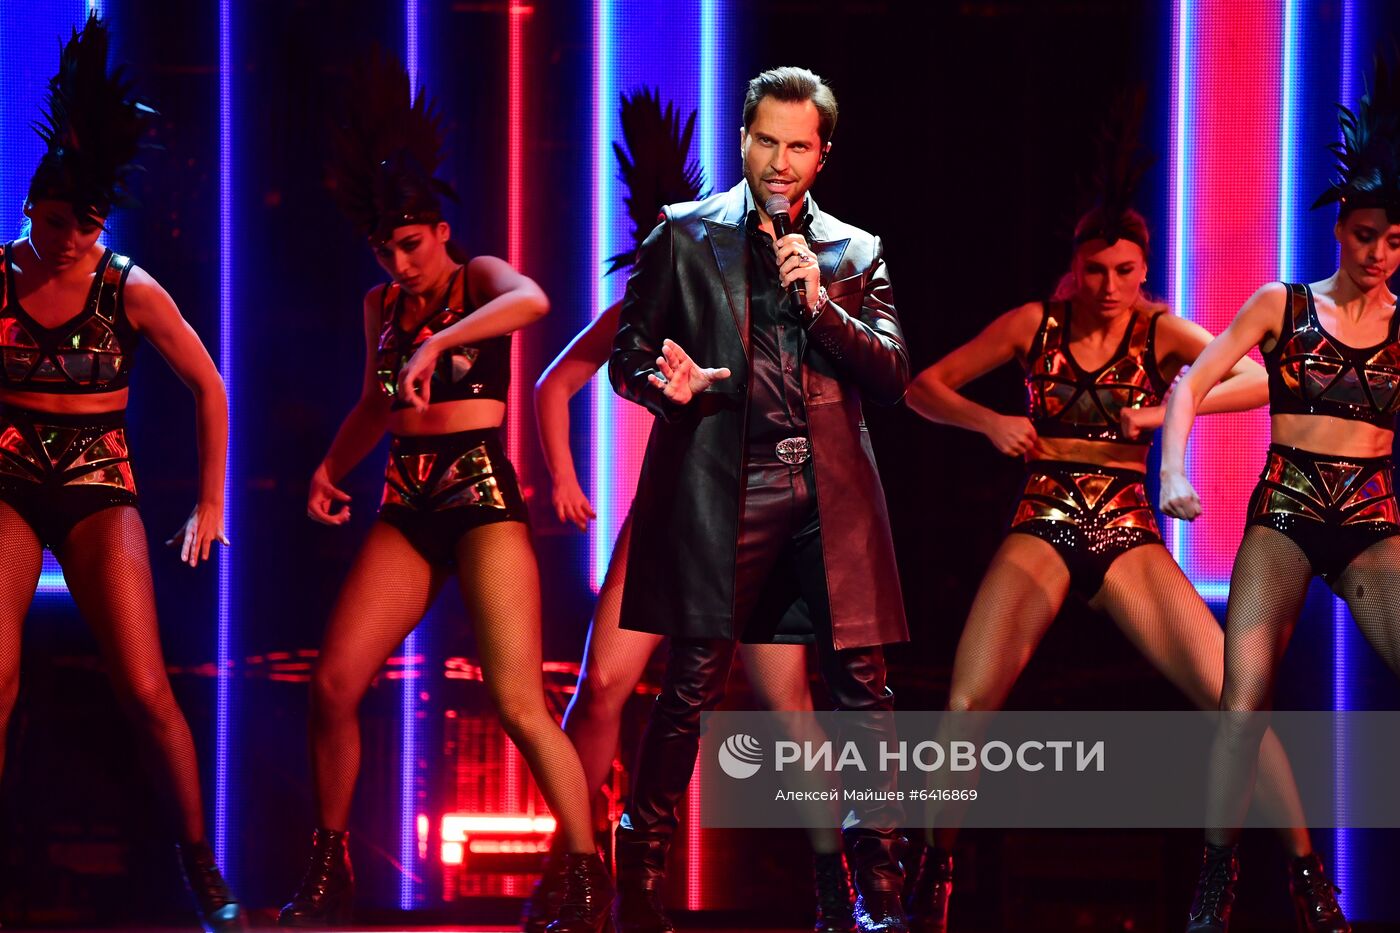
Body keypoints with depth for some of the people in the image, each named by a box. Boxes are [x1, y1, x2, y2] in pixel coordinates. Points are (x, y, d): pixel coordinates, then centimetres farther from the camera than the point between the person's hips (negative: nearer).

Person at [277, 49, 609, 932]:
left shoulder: (479, 279, -4)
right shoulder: (383, 306, 13)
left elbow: (533, 299, -28)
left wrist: (438, 342, -38)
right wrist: (332, 468, 13)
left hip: (484, 502, -6)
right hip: (407, 510, 6)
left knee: (520, 704, -15)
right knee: (333, 685, -5)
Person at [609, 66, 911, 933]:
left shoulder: (854, 253, 15)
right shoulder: (685, 235, 10)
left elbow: (893, 375, 7)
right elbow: (627, 349, 8)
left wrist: (820, 303, -7)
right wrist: (664, 382, -15)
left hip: (827, 493, 2)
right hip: (720, 489, -2)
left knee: (862, 684, -3)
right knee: (692, 686, -5)